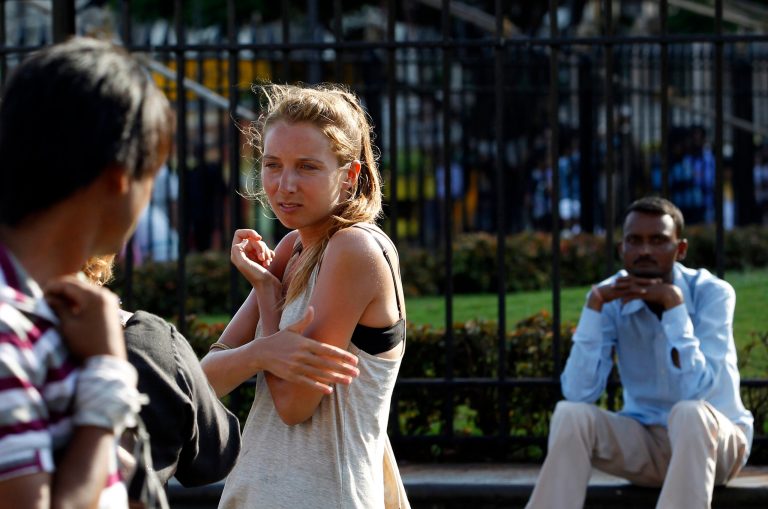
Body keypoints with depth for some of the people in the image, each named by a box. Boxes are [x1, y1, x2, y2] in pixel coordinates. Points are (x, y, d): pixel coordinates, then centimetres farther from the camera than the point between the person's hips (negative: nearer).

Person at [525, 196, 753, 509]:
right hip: (646, 442, 3)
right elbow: (579, 394, -16)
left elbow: (696, 392, -27)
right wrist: (594, 306, -22)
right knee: (571, 415, -23)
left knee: (690, 415, -37)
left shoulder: (712, 294, -15)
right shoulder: (613, 297, -5)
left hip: (715, 440, -3)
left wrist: (674, 304, -29)